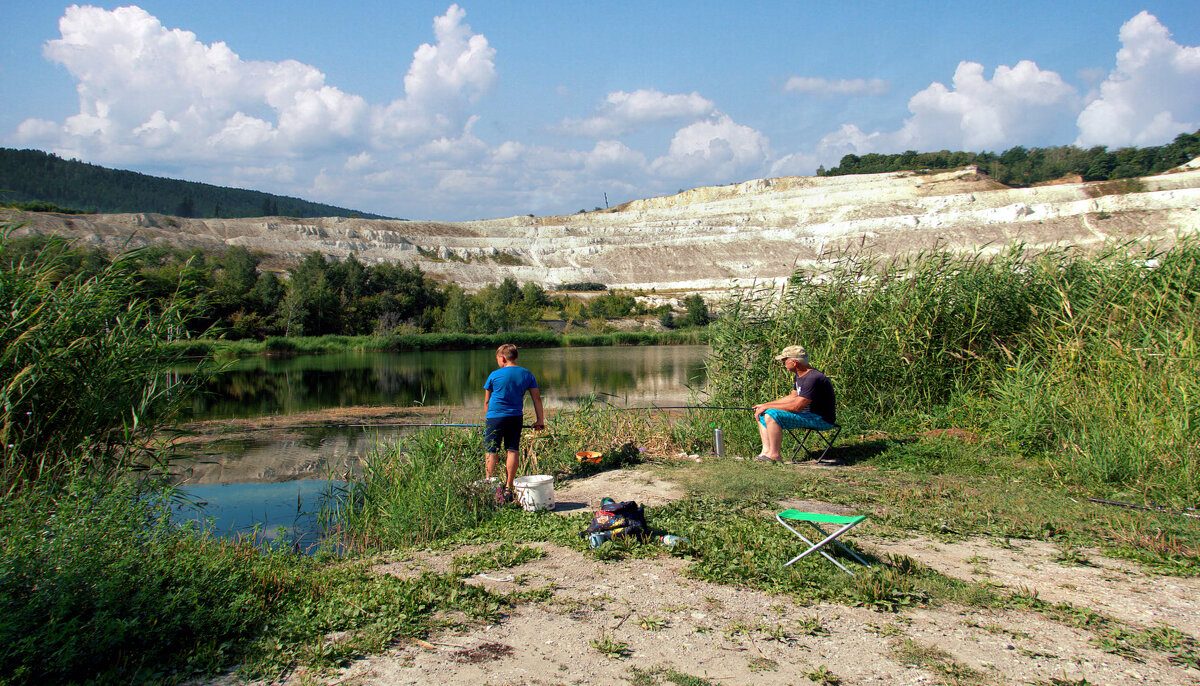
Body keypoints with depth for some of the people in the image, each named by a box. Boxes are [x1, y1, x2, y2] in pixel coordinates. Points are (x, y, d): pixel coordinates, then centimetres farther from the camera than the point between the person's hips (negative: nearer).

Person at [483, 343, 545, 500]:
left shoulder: (495, 375, -4)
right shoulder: (527, 374, 5)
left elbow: (487, 401, 6)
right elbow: (537, 398, 5)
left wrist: (487, 418, 21)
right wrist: (540, 420, 10)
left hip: (495, 417, -3)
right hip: (516, 417, 3)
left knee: (490, 451, 3)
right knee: (512, 450, 6)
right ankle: (508, 489, 8)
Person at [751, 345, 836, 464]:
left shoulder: (813, 379, -23)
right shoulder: (799, 376, 10)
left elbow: (797, 406, -27)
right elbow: (793, 397, 19)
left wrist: (768, 407, -18)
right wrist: (765, 405, 10)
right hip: (807, 414, 11)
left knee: (772, 415, -27)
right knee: (761, 414, 7)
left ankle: (774, 455, -18)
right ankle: (766, 451, -2)